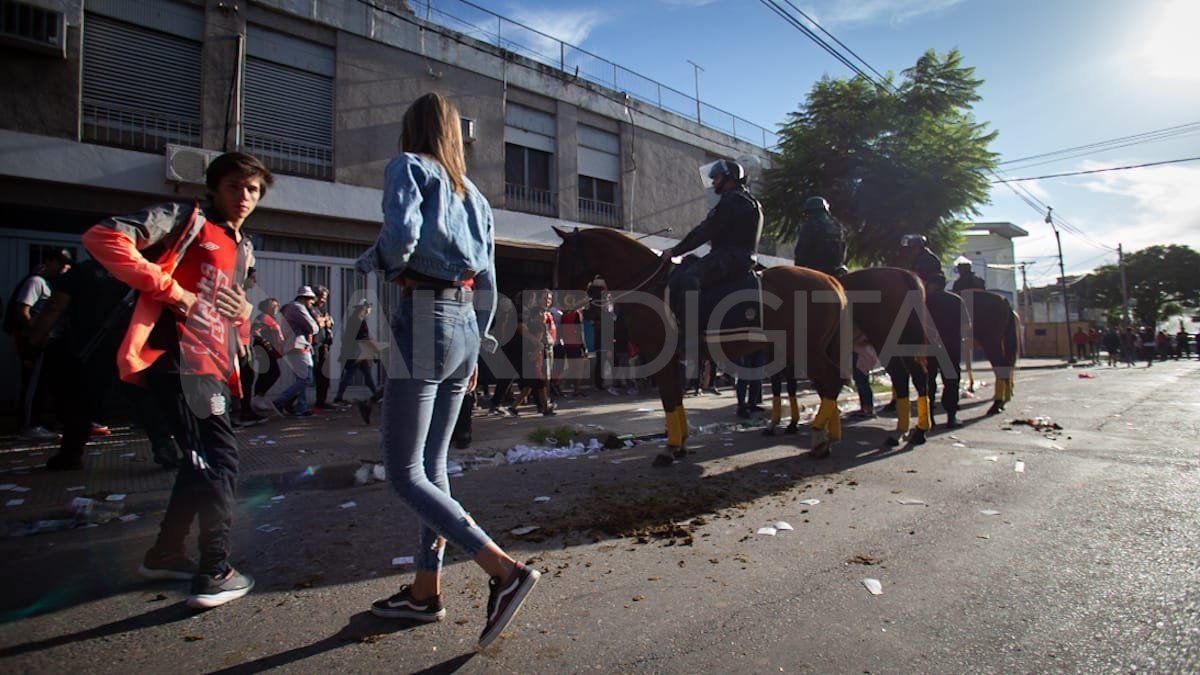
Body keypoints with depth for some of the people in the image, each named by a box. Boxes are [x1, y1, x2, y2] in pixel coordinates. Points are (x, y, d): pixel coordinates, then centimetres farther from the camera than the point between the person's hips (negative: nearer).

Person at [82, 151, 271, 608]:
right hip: (180, 359, -9)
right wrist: (172, 291, -18)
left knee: (202, 461, 16)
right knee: (219, 459, -11)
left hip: (212, 365, 9)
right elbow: (103, 237, -14)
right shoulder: (186, 221, -2)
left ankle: (165, 554, 32)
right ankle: (215, 574, -1)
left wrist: (243, 311, 7)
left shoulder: (243, 249, 22)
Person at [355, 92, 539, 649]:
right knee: (432, 464, 14)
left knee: (404, 473, -4)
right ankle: (426, 591, 22)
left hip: (424, 320, -8)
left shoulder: (408, 166, 2)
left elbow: (402, 233, -20)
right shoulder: (472, 193, 21)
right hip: (465, 325, 8)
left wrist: (382, 265, 2)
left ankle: (504, 570, -12)